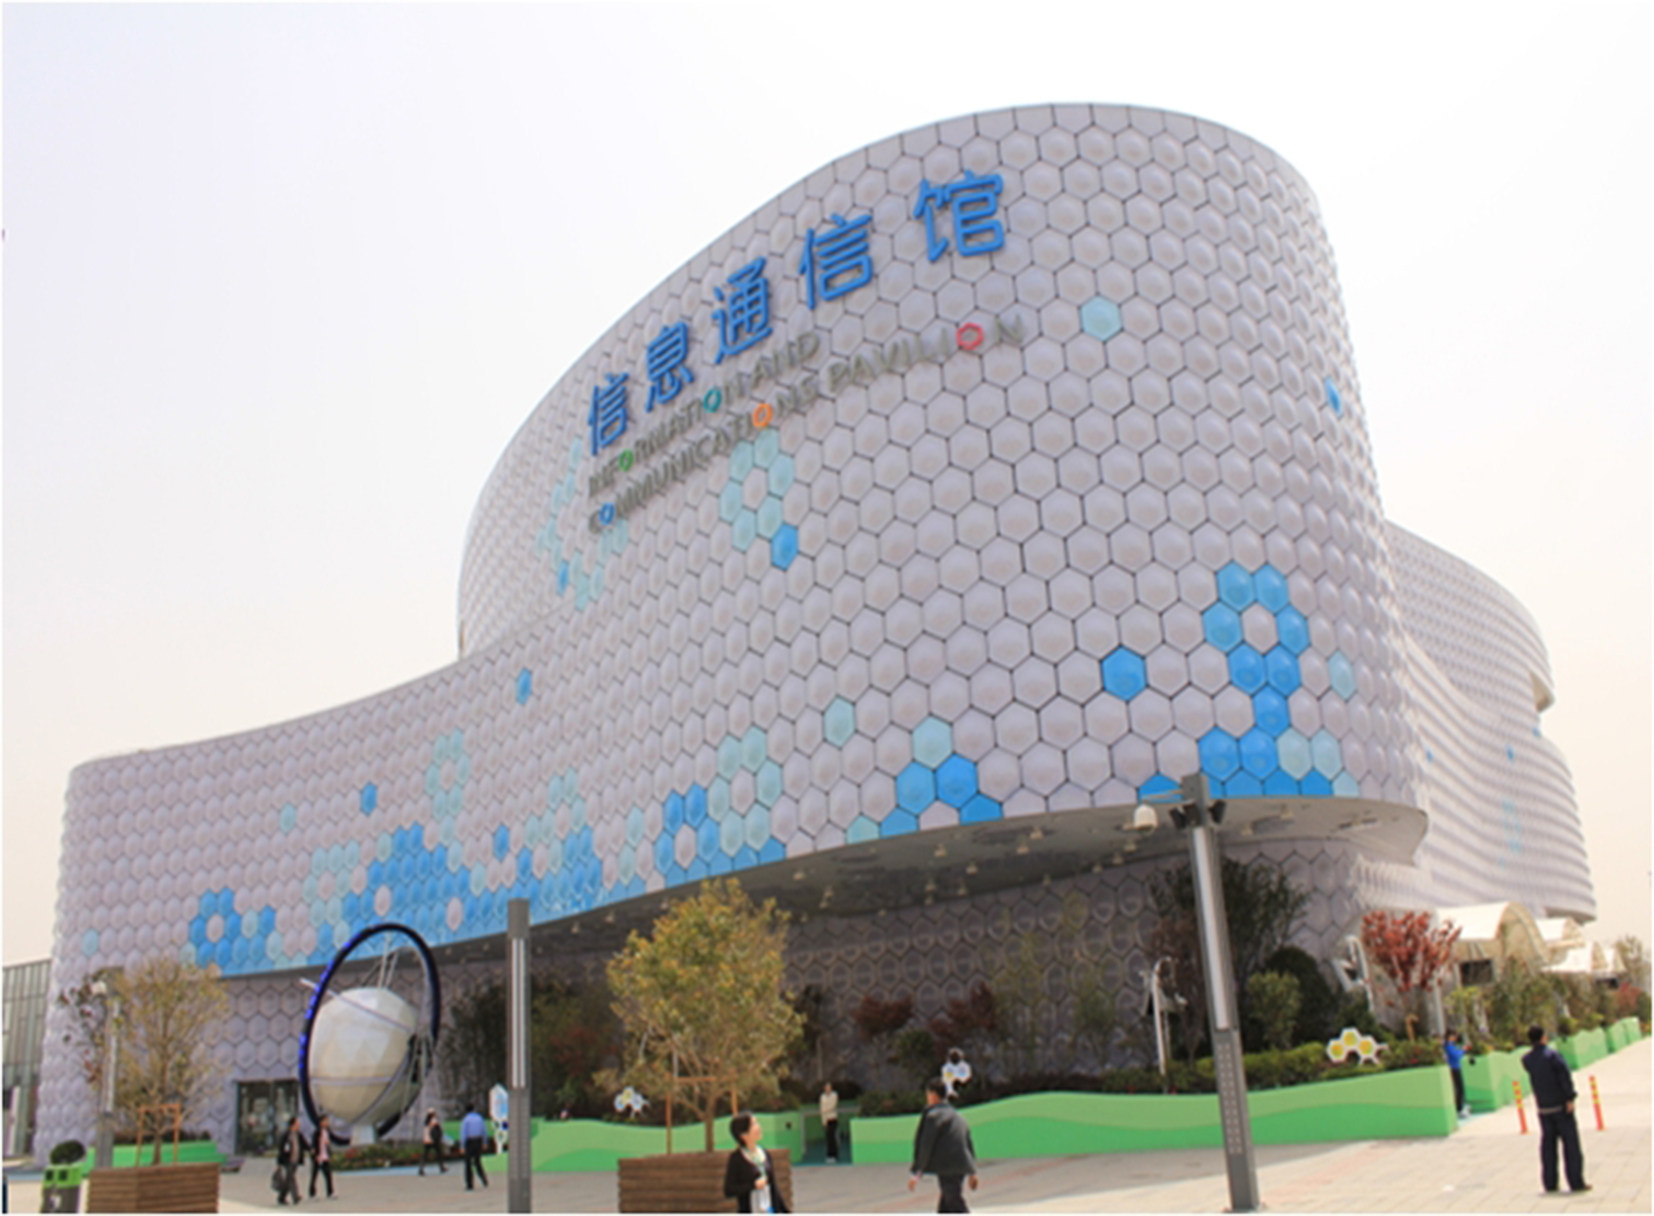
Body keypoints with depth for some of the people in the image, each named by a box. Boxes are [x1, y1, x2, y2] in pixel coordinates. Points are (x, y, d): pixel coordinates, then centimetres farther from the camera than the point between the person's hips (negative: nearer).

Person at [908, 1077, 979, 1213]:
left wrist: (916, 1172, -7)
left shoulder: (933, 1115, -8)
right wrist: (972, 1172, 25)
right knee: (944, 1208, 17)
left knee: (957, 1207, -7)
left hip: (947, 1169, -8)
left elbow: (925, 1145, -11)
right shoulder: (958, 1116, 17)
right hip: (960, 1168, 8)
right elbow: (969, 1144, 19)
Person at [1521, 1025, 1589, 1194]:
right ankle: (1576, 1182, 1)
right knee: (1570, 1142, 1)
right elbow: (1564, 1074, -19)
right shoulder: (1552, 1054, -11)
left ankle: (1550, 1182, 10)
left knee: (1548, 1144, 10)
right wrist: (1570, 1098, -17)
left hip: (1543, 1109, 5)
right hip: (1561, 1105, -5)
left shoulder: (1526, 1059, 5)